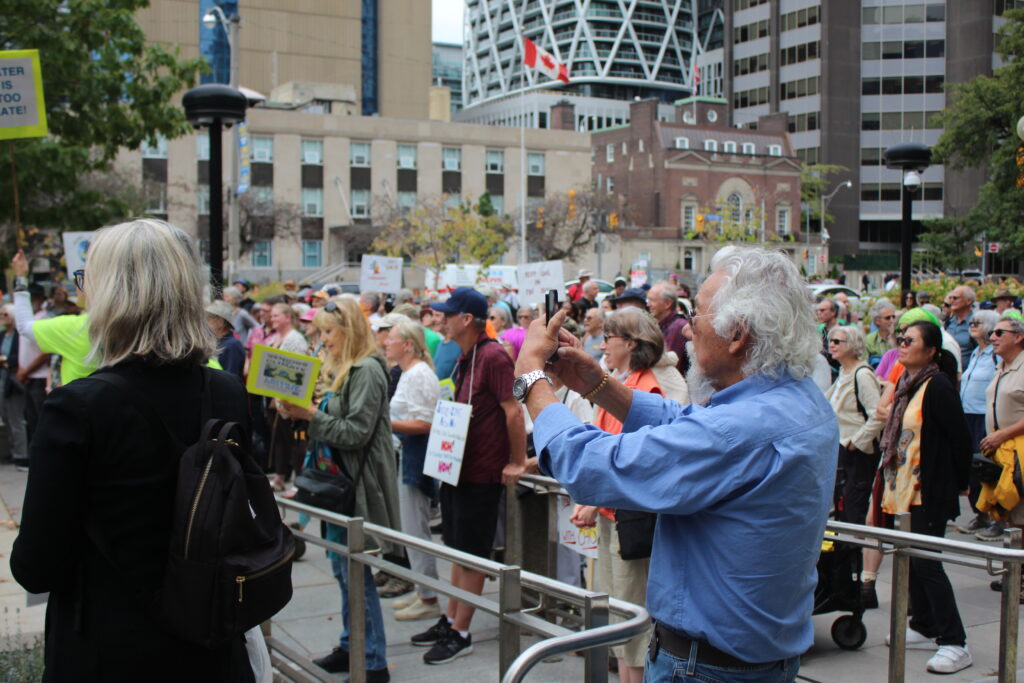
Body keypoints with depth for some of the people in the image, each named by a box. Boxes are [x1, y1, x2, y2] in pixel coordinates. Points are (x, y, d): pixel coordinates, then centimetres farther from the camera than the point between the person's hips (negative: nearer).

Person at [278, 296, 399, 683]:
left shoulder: (367, 371, -15)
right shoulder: (338, 369, 14)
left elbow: (355, 433, -20)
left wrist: (311, 414, -20)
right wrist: (297, 412, 0)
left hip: (359, 483, -10)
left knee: (355, 571, -4)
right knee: (341, 567, 16)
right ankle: (350, 647, 29)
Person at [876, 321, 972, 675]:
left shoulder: (937, 386, -16)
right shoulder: (906, 384, 11)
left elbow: (960, 438, -15)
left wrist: (959, 483, -6)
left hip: (929, 492, -9)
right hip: (902, 489, 9)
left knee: (926, 562, -8)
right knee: (910, 559, 15)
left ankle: (954, 643, 0)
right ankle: (924, 628, 27)